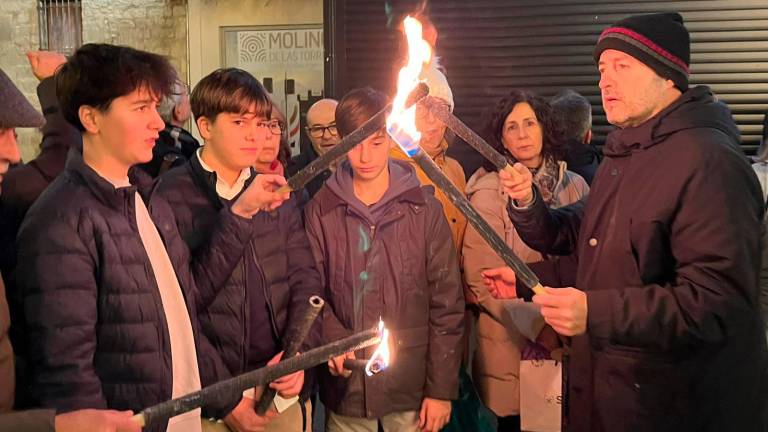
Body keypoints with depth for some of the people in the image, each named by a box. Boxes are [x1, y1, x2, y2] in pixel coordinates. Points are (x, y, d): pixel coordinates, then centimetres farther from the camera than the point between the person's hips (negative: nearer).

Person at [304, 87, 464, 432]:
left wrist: (442, 388, -5)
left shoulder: (423, 208, -3)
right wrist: (333, 339, -18)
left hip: (411, 386, 0)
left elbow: (446, 302, -3)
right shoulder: (320, 211, -1)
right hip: (345, 386, 1)